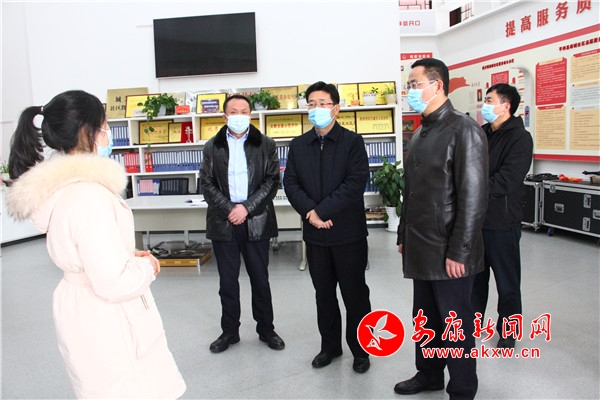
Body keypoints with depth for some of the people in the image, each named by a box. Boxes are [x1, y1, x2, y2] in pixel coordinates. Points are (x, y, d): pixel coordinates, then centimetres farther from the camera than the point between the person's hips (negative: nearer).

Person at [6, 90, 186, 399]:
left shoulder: (59, 187, 2)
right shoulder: (89, 196, -29)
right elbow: (115, 283, -30)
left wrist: (129, 256, 2)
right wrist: (145, 266, -11)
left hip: (80, 312, 10)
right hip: (105, 321, -10)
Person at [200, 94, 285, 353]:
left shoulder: (265, 145, 3)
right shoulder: (212, 147, 8)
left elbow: (272, 181, -3)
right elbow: (207, 184, 2)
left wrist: (247, 207, -13)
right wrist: (229, 209, -11)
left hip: (256, 222, -1)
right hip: (223, 222, 1)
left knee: (260, 279, 9)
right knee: (227, 281, 10)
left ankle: (266, 329, 26)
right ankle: (229, 331, 26)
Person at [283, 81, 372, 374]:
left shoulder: (352, 141, -3)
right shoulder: (298, 145, 9)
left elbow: (356, 182, -14)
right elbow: (290, 183, 3)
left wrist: (322, 211, -18)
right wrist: (310, 212, -14)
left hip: (348, 231, -3)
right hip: (314, 232, 4)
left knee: (354, 293, 7)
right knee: (323, 292, 15)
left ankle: (360, 350, 24)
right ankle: (330, 345, 32)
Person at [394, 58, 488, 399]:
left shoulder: (464, 129, -12)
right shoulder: (420, 134, 14)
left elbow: (474, 197, -17)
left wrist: (458, 252, -18)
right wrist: (404, 236, 16)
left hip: (448, 254, -7)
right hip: (421, 250, 7)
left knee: (456, 326, 7)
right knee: (426, 320, 18)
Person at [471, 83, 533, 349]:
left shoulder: (519, 138, -10)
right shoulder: (481, 134, 11)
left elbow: (506, 181, -20)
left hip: (501, 220, -6)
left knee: (506, 280, 8)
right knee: (475, 275, 17)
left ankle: (508, 332, 25)